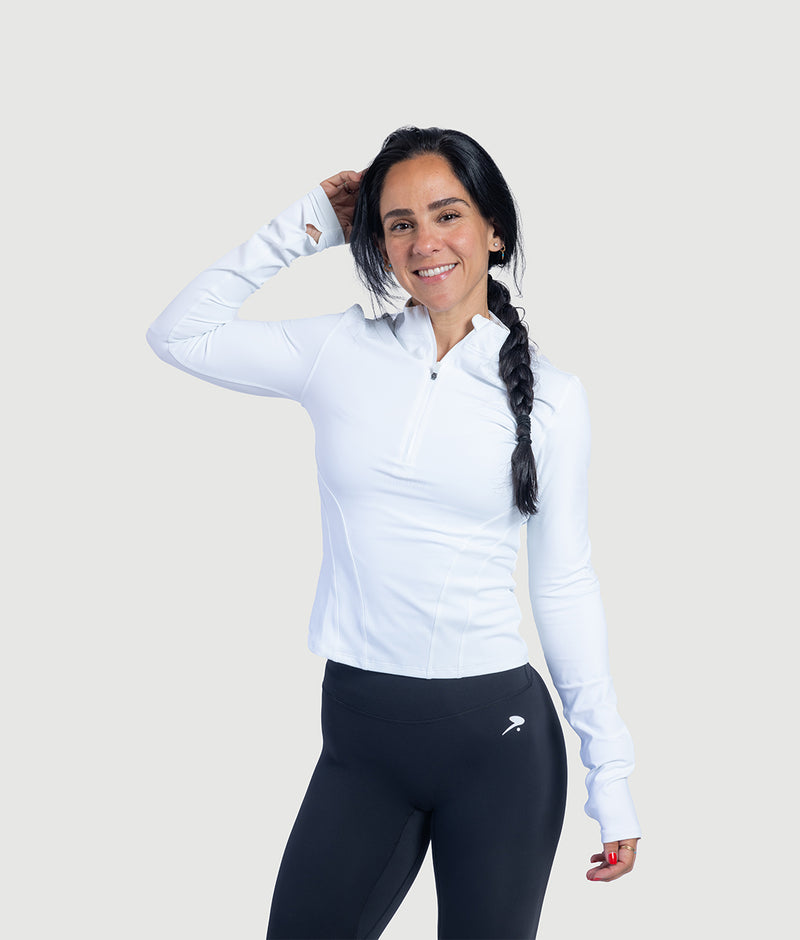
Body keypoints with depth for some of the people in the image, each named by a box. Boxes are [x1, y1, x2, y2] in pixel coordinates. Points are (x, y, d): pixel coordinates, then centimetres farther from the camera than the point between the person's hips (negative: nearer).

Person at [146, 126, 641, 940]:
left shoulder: (550, 397, -1)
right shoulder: (339, 351, 3)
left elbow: (565, 587, 3)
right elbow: (179, 333, 7)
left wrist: (610, 779, 3)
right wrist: (303, 227, 3)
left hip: (497, 733, -1)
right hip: (360, 729, 2)